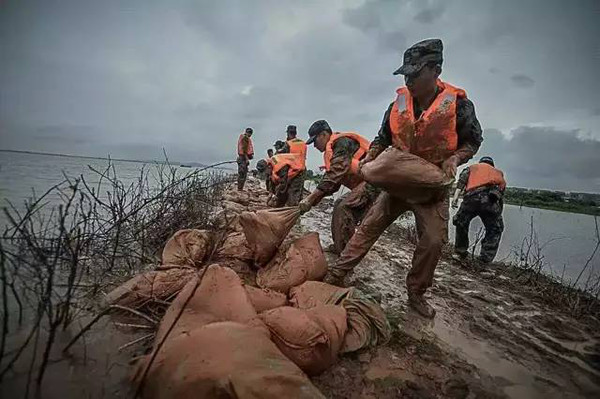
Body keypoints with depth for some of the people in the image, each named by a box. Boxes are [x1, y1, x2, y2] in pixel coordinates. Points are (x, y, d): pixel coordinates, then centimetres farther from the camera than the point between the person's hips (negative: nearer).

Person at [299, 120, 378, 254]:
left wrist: (311, 198, -21)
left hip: (373, 181, -10)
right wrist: (313, 199, 5)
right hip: (364, 183, 10)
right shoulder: (334, 150, 19)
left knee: (343, 208, -16)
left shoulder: (341, 142, -11)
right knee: (339, 204, 10)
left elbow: (334, 176, -22)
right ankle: (339, 246, 17)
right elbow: (332, 181, 16)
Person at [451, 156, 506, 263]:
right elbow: (502, 186, 21)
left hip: (471, 197, 0)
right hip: (490, 198, 0)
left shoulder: (473, 167, 32)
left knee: (461, 223, 24)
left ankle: (460, 252, 26)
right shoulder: (498, 172, 36)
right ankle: (485, 259, 13)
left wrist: (456, 196, 0)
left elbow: (462, 179, 10)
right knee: (495, 230, 19)